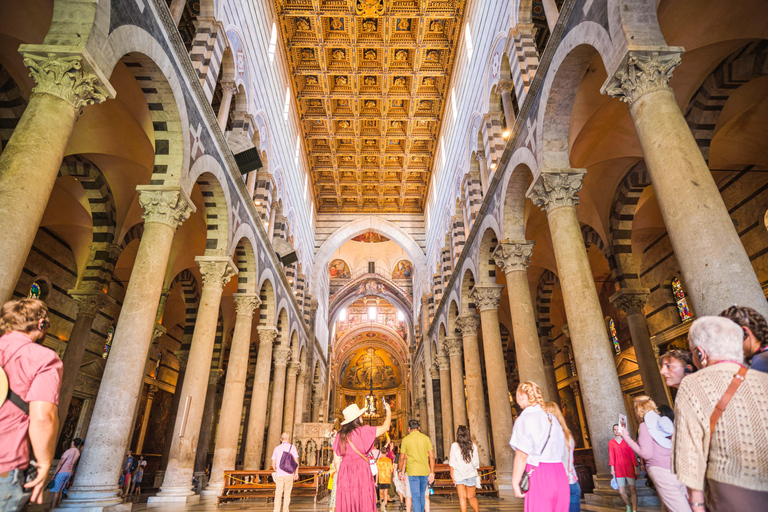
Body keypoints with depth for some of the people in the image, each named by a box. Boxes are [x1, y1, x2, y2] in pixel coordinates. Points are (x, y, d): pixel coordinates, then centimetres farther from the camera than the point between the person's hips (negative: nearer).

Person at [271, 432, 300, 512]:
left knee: (278, 494, 3)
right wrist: (296, 473, 3)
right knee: (287, 493, 13)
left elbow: (273, 464, 9)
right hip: (289, 474, -1)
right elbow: (296, 462, -4)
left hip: (279, 475, 1)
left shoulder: (276, 448, 7)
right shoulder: (292, 447, 0)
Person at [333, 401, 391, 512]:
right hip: (361, 470, -4)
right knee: (364, 503, 4)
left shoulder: (340, 435, 4)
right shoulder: (363, 431, -9)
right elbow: (385, 427, 1)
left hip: (345, 473, 4)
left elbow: (336, 461, 7)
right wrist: (389, 412, 16)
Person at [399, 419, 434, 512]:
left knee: (415, 496, 0)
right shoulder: (426, 438, 4)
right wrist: (432, 473, 5)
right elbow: (432, 457, 1)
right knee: (422, 496, 18)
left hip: (413, 472, -3)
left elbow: (402, 458, 2)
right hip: (425, 471, 3)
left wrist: (401, 471, 13)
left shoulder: (406, 439, -1)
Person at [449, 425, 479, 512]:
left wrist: (452, 474, 4)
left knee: (462, 497, 2)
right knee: (471, 496, 14)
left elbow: (452, 463, -5)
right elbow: (476, 462, 4)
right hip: (471, 473, 2)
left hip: (459, 474, -2)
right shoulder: (473, 446, -2)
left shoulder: (454, 446, -7)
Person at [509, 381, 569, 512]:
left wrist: (515, 483, -7)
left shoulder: (524, 419, -10)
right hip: (560, 474, 7)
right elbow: (561, 452, 14)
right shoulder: (552, 419, 13)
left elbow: (522, 456, -14)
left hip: (538, 475, -7)